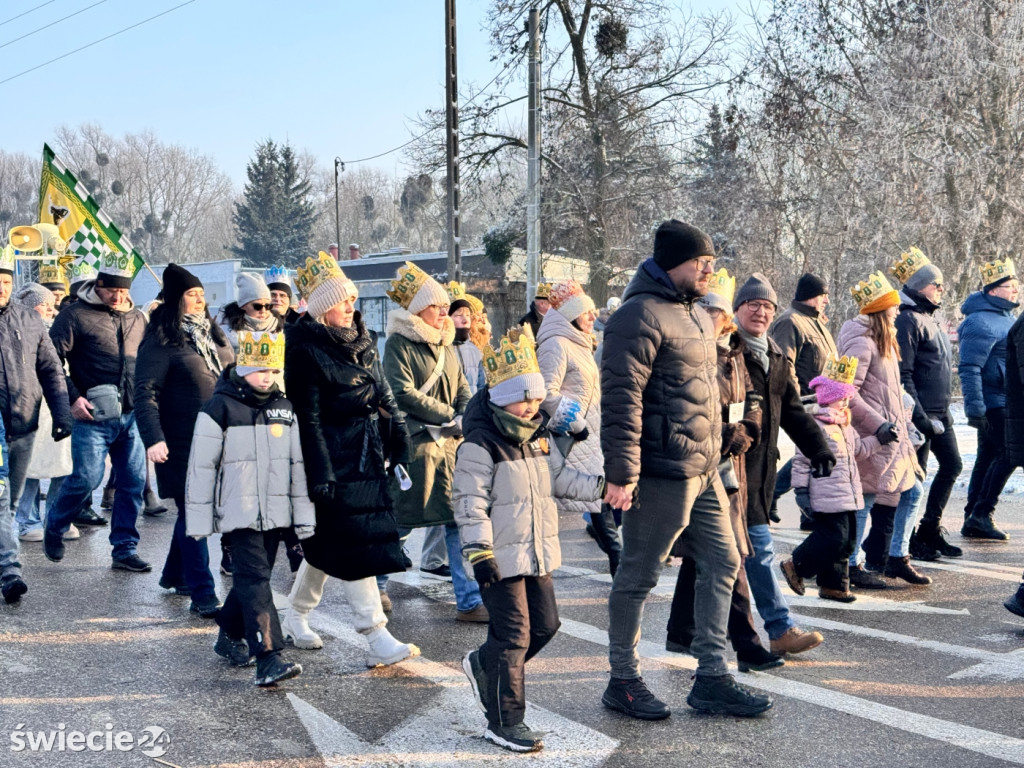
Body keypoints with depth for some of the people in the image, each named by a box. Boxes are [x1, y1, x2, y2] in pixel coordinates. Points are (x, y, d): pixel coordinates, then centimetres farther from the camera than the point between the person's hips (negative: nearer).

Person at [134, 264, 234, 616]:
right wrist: (153, 438, -25)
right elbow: (145, 392, -14)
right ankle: (203, 594, -2)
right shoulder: (161, 340, -9)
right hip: (182, 442, -7)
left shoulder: (212, 333, 13)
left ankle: (175, 574, 34)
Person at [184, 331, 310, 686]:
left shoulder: (284, 408, 10)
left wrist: (304, 516, 9)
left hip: (275, 512, 6)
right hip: (238, 512, -6)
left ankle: (230, 636, 36)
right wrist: (198, 520, -5)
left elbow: (297, 463, 12)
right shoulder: (219, 408, -7)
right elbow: (200, 465, -5)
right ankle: (268, 658, -18)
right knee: (254, 580, -13)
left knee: (252, 576, 15)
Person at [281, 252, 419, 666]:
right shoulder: (305, 351, -12)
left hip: (368, 460, 8)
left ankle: (295, 617, 33)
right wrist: (320, 476, -17)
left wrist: (400, 448, 11)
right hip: (334, 462, -8)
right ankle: (378, 639, -5)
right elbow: (308, 419, -15)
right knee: (354, 545, -7)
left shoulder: (363, 342, 11)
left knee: (326, 544, 17)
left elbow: (385, 399, 15)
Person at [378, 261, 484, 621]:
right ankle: (376, 585, 26)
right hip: (414, 443, -6)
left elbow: (463, 391, 13)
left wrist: (466, 421, -8)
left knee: (460, 520, 3)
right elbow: (404, 395, -15)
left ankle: (469, 601, 7)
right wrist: (449, 416, -12)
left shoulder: (446, 346, 16)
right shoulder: (398, 344, -6)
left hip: (451, 443, 6)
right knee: (400, 522, 4)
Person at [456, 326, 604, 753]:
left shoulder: (540, 438, 9)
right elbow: (469, 501, -19)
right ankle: (504, 722, 7)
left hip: (537, 552, 8)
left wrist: (600, 486, 5)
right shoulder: (480, 445, -16)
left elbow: (559, 478, 18)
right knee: (513, 634, -4)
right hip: (502, 557, -8)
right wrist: (479, 552, -24)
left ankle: (483, 664, 36)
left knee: (545, 623, 15)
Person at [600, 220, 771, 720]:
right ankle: (623, 681, 17)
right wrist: (621, 473, -24)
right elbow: (621, 398, -21)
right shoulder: (641, 316, -15)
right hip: (661, 472, -10)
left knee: (722, 563, 13)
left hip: (704, 469, 10)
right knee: (639, 576, 2)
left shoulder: (696, 314, 16)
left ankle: (711, 679, 22)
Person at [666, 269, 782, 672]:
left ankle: (680, 634, 30)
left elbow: (750, 404, 14)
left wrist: (741, 433, -5)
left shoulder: (733, 355, 13)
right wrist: (725, 435, -18)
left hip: (729, 467, 8)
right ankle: (747, 646, -3)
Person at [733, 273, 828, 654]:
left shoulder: (777, 358, 18)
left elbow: (792, 410, 21)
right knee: (760, 546, -10)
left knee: (745, 547, 13)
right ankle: (780, 629, -5)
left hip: (763, 461, 9)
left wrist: (818, 448, 13)